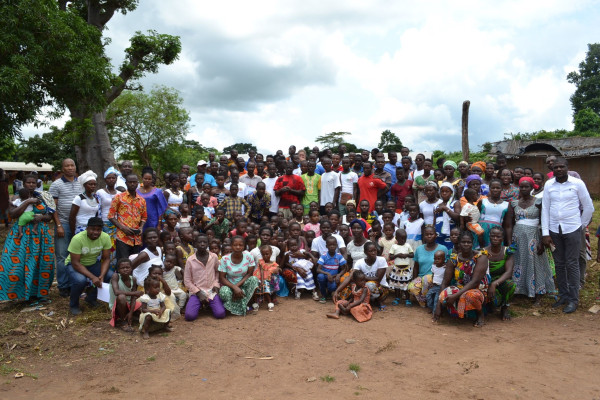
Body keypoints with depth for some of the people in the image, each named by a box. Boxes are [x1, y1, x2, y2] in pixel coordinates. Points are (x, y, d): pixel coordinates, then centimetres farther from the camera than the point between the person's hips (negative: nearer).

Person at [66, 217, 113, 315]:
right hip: (74, 264, -4)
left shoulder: (105, 237, -18)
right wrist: (92, 277, -35)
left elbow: (106, 259, -12)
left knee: (111, 276, -19)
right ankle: (73, 305, -3)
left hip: (93, 263, 4)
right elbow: (75, 263, -28)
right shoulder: (77, 239, -29)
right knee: (80, 280, -36)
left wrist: (101, 276, -28)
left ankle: (91, 298, 8)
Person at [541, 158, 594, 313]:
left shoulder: (577, 183, -4)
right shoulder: (548, 184, 2)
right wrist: (545, 233, -1)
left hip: (572, 230, -3)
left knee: (572, 264, 0)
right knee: (559, 264, 10)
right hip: (554, 230, 3)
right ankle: (563, 296, 23)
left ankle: (573, 299, 10)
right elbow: (545, 209, 2)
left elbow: (588, 207, 4)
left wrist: (581, 225, 7)